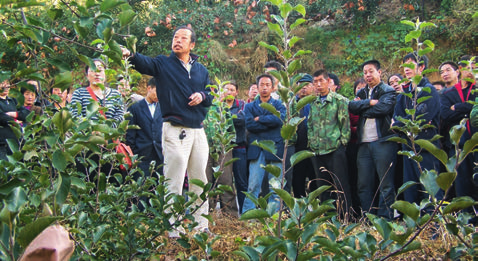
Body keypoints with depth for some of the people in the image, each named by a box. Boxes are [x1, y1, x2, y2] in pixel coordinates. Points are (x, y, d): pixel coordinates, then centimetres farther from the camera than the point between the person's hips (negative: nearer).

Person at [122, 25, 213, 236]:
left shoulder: (201, 69, 16)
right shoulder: (163, 64, 2)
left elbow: (210, 96, 19)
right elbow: (145, 63, -18)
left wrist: (202, 96, -4)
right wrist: (131, 55, -39)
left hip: (198, 130, 5)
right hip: (175, 130, -5)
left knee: (200, 180, 11)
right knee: (174, 181, -4)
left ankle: (201, 224, 24)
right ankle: (174, 227, 6)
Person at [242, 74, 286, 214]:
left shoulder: (278, 105, 14)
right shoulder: (250, 106, 16)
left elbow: (280, 118, -8)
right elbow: (249, 124, -2)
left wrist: (259, 119, -3)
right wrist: (270, 123, -6)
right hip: (257, 150, 0)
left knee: (275, 187, 0)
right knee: (253, 186, -5)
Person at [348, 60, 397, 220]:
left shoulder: (388, 91, 3)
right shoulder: (362, 93, 21)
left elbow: (383, 108, -16)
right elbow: (352, 106, 2)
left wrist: (361, 107, -4)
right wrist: (369, 102, -10)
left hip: (383, 142, -6)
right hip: (364, 143, 6)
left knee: (386, 184, -3)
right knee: (363, 184, 6)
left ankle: (385, 219, 3)